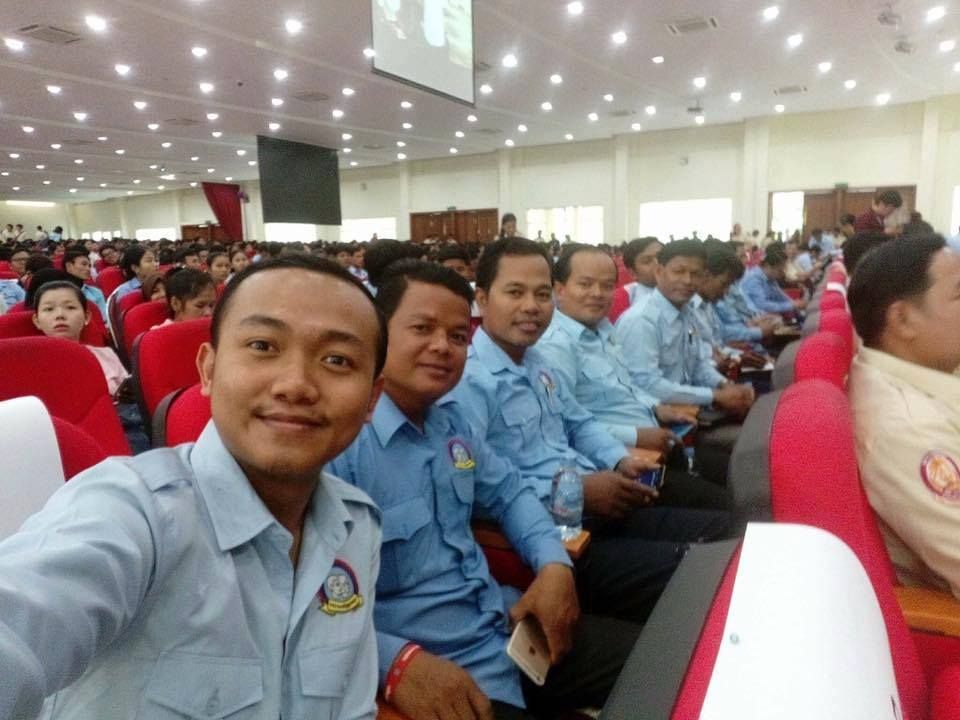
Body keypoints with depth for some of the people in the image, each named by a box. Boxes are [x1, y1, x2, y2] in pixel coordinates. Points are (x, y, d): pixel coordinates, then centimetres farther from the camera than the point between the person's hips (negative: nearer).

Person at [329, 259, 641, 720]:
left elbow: (508, 493, 17)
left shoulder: (453, 424, 8)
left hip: (508, 628, 8)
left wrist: (553, 563, 1)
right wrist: (398, 661, -34)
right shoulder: (335, 443, -20)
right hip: (433, 671, -8)